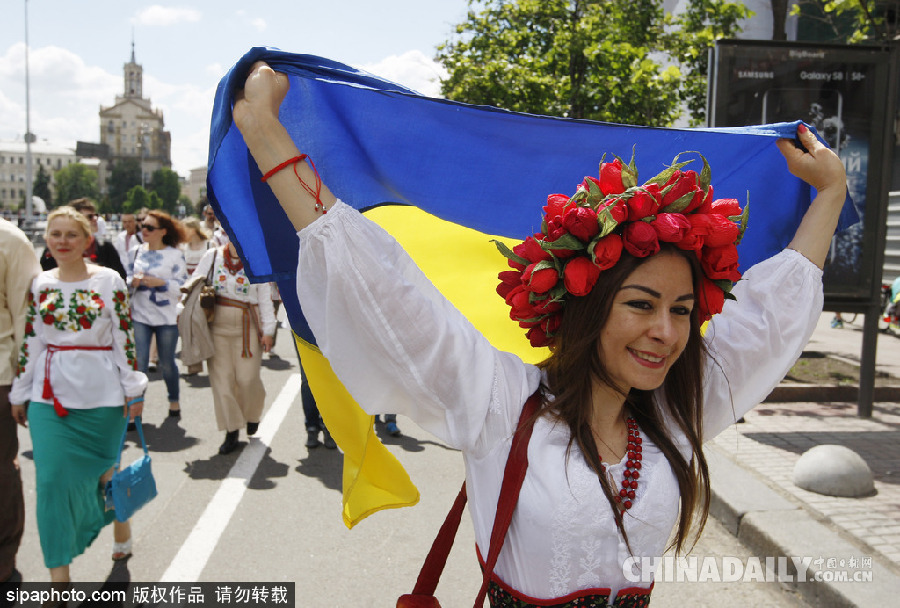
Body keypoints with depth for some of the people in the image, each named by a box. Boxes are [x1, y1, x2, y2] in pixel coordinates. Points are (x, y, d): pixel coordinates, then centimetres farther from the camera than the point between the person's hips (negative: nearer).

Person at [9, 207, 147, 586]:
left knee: (105, 467, 10)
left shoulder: (108, 281, -3)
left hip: (101, 394, -2)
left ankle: (121, 524, 41)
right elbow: (29, 342, 11)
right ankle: (59, 575, 7)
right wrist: (20, 392, 13)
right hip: (50, 396, 3)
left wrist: (133, 387, -5)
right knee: (52, 477, -3)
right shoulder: (39, 285, 7)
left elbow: (125, 337, -4)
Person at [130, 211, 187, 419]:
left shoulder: (175, 254, -5)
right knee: (139, 363, -5)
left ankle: (174, 400, 32)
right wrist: (132, 281, -7)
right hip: (140, 316, 2)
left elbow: (182, 286, -7)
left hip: (167, 318, -2)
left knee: (167, 363, 10)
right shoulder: (138, 251, 6)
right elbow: (128, 278, 15)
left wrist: (160, 282, -21)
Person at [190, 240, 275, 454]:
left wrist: (268, 331, 0)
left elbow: (265, 299, 2)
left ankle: (252, 414, 29)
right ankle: (231, 431, 12)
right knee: (221, 378, 1)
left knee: (247, 378, -3)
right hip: (217, 326, 2)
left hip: (247, 327, -2)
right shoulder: (212, 257, 6)